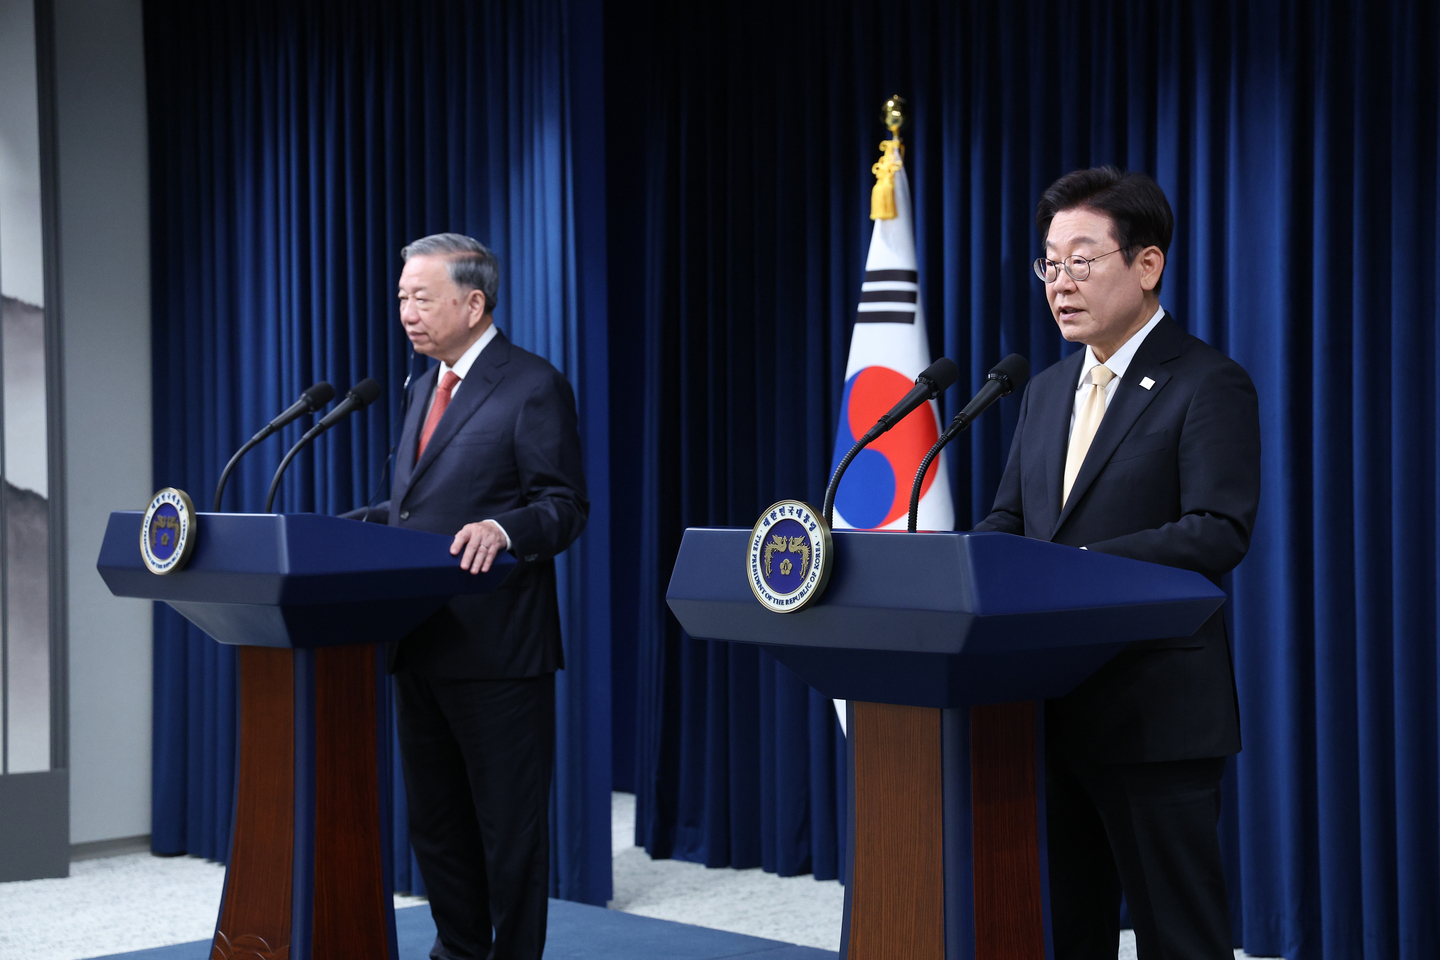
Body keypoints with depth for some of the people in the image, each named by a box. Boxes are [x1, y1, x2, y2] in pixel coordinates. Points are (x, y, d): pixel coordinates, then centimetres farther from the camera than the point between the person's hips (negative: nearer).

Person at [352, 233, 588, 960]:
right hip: (422, 645, 9)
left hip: (496, 648, -9)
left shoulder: (533, 387, -9)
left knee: (509, 820, 1)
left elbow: (565, 505, -14)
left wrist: (503, 530, -31)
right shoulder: (426, 387, 17)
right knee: (434, 815, 16)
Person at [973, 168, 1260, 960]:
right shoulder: (1047, 391, 16)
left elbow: (1218, 532, -18)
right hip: (1052, 707, 7)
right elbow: (1008, 520, 15)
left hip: (1155, 714, -7)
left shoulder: (1208, 384, -7)